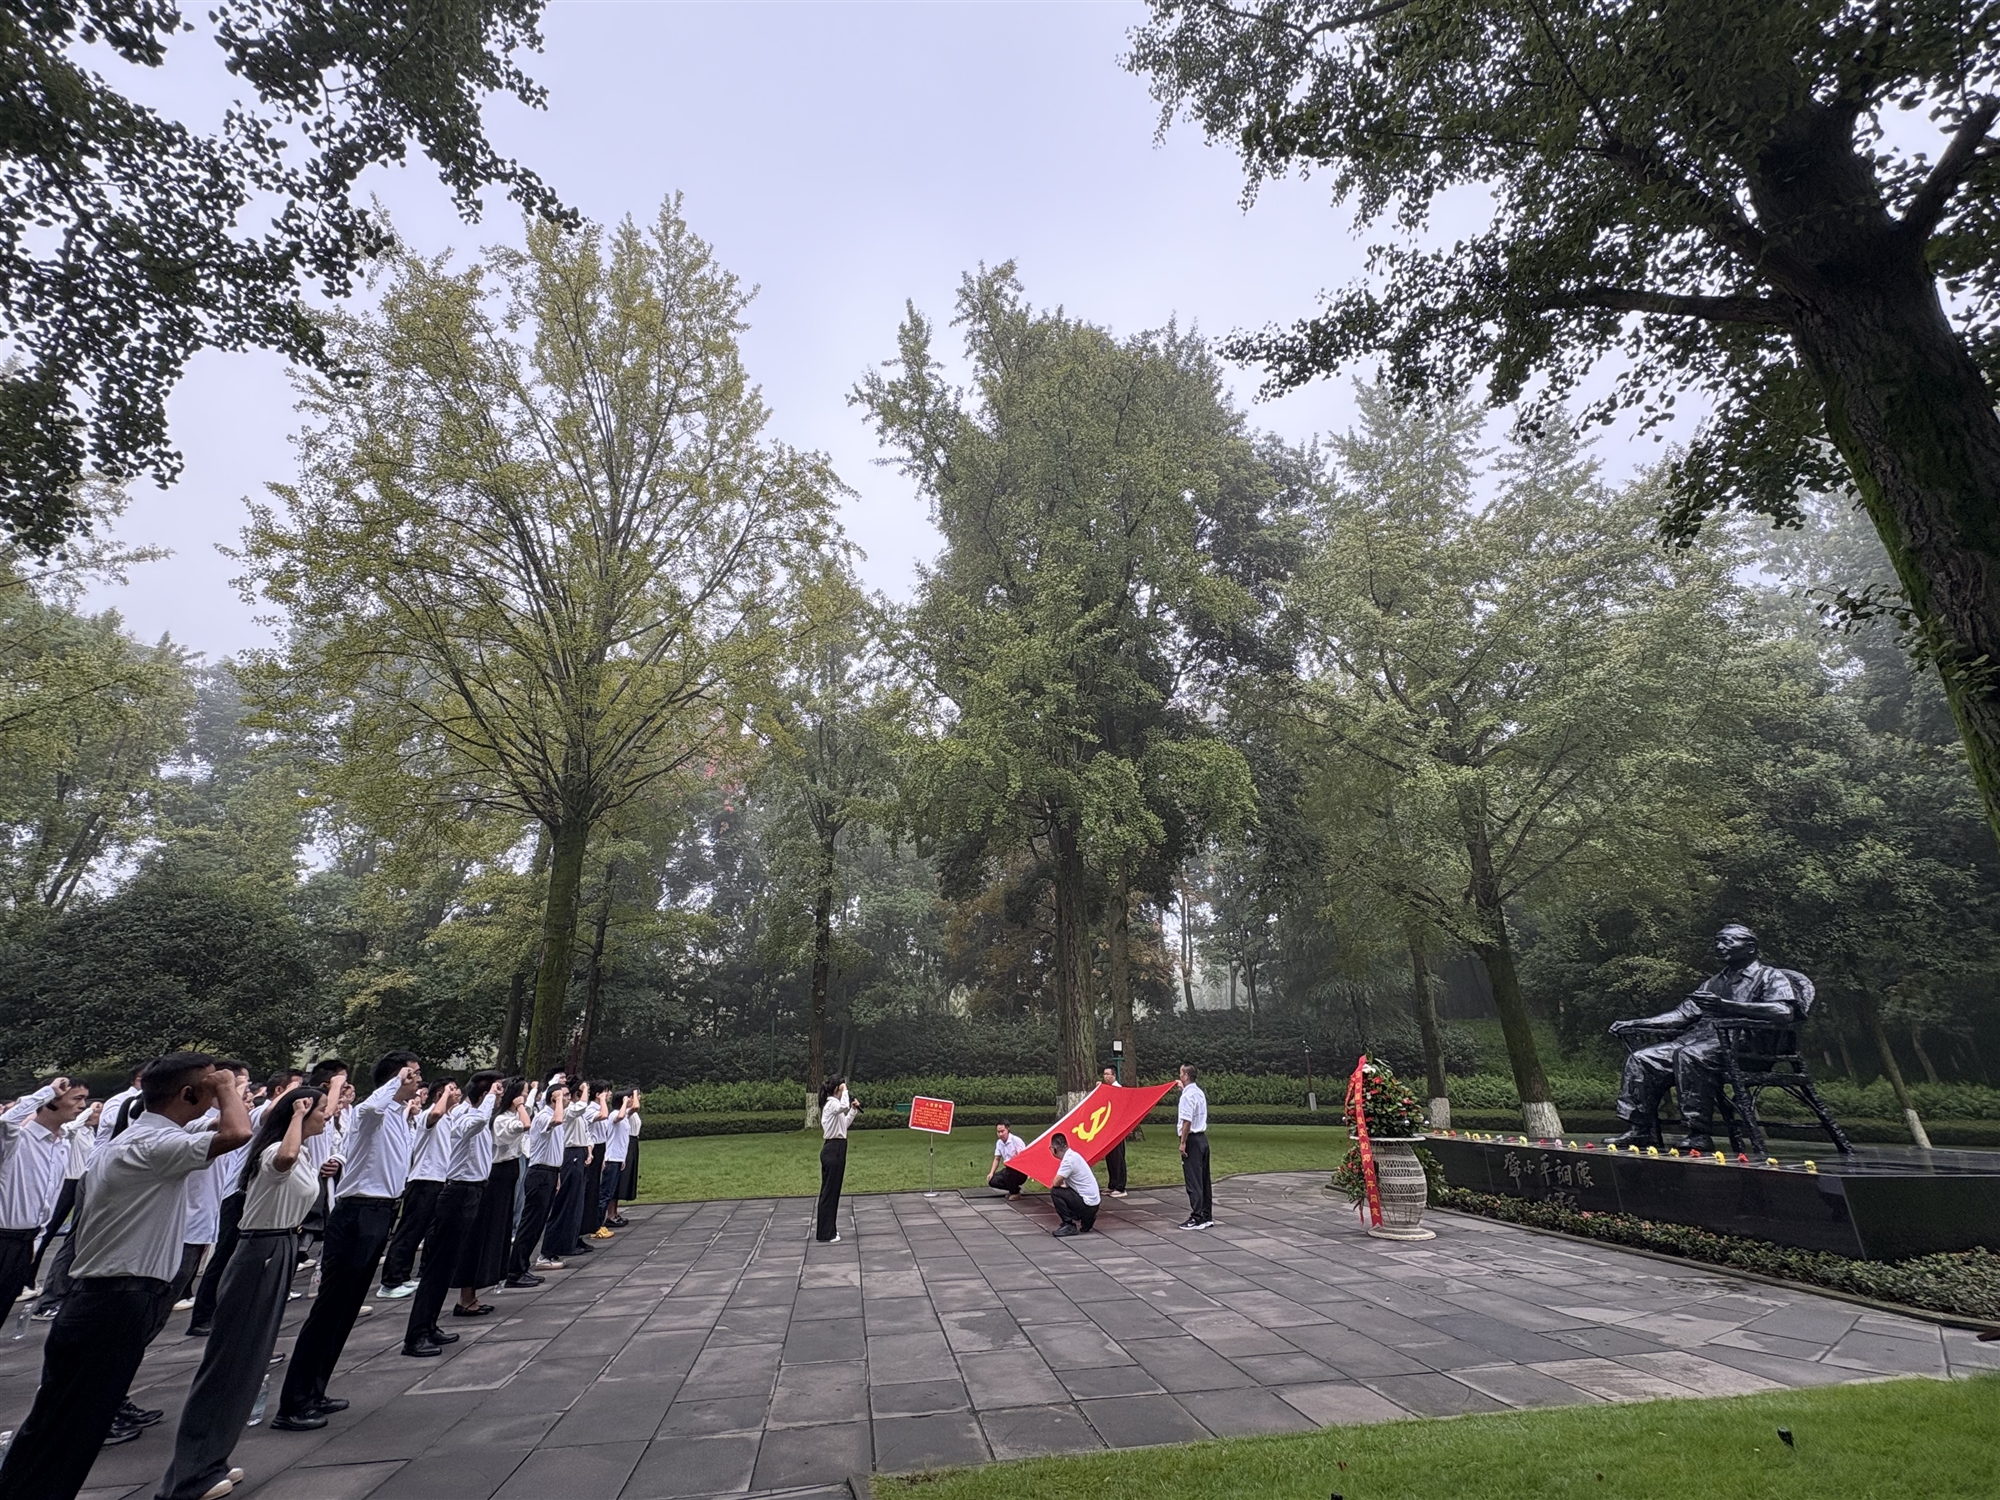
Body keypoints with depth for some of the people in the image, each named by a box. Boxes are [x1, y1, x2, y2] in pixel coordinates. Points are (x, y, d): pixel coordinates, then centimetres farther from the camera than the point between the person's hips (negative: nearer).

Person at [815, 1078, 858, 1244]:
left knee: (831, 1190, 16)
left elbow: (844, 1124, 26)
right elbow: (843, 1107, -41)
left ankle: (825, 1229, 26)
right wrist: (845, 1091, -26)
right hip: (833, 1150, -10)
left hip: (834, 1149, 10)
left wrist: (854, 1110, 17)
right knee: (830, 1191, -3)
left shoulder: (833, 1104, 15)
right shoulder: (832, 1103, -16)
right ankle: (825, 1234, 4)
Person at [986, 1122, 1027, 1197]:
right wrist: (991, 1173, -1)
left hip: (1021, 1172, -7)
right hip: (1008, 1169, 7)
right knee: (992, 1181, -11)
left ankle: (1015, 1193, -9)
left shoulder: (1016, 1140, -18)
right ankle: (1014, 1188, 10)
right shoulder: (999, 1143, 4)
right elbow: (997, 1159, 13)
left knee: (1007, 1172, -36)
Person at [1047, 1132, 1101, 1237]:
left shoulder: (1069, 1159, -20)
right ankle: (1086, 1219, 18)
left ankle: (1069, 1226, -4)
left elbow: (1056, 1183, -20)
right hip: (1092, 1202, 9)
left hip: (1087, 1204, -9)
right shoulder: (1073, 1155, 8)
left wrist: (1061, 1184, 1)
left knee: (1055, 1192, -11)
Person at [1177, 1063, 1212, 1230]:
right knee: (1204, 1179, 13)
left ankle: (1197, 1218, -1)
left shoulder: (1187, 1095, -17)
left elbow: (1187, 1121, -21)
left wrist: (1183, 1142, -16)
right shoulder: (1199, 1092, 10)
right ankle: (1207, 1217, 19)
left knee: (1193, 1180, -3)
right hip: (1202, 1138, 9)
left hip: (1192, 1140, -9)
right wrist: (1183, 1089, 27)